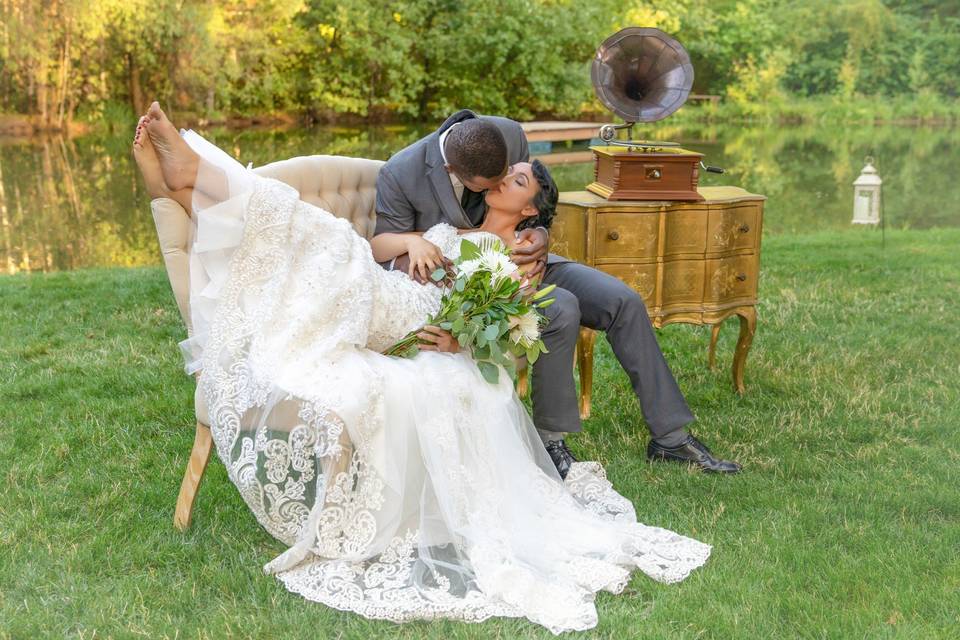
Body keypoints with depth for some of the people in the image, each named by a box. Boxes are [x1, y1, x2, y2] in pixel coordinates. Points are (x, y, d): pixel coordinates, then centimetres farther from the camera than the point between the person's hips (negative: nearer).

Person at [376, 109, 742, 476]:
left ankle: (671, 437, 1)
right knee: (562, 311, -31)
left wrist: (541, 235, -19)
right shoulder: (399, 175, -24)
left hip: (521, 262, 5)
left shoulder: (510, 135, -14)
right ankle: (550, 441, -12)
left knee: (624, 302, -10)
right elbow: (387, 256, -12)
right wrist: (415, 248, -34)